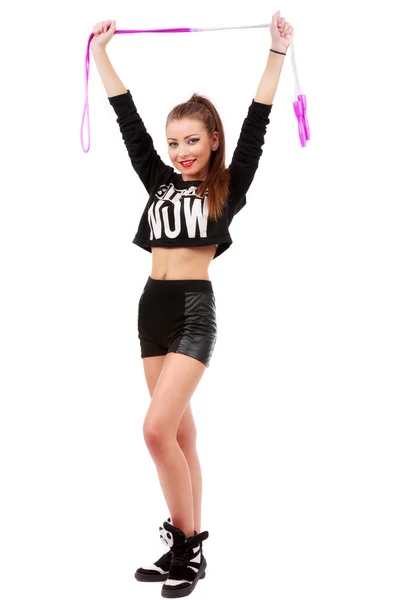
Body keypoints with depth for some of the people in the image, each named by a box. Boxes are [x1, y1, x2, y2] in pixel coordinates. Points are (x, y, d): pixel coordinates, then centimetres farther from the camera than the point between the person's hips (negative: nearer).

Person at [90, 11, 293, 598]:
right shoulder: (159, 181, 12)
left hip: (193, 311, -6)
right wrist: (101, 52, 16)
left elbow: (256, 124, -6)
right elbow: (128, 120, 15)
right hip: (151, 307, 6)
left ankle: (186, 544, -3)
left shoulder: (227, 189, 1)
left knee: (158, 429, -17)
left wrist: (278, 52, -9)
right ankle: (188, 547, 17)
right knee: (180, 433, 10)